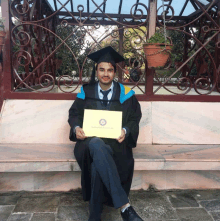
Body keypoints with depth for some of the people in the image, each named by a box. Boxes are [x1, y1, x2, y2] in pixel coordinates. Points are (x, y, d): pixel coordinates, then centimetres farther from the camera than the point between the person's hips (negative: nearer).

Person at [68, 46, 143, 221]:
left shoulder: (125, 94, 6)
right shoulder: (86, 92, 10)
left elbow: (134, 119, 5)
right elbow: (74, 114, 13)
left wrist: (125, 131, -17)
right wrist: (76, 128, -10)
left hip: (115, 143, 0)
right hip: (89, 141, 1)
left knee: (98, 166, -36)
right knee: (97, 146, -40)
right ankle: (124, 206, -43)